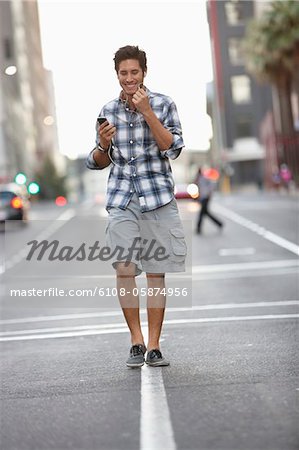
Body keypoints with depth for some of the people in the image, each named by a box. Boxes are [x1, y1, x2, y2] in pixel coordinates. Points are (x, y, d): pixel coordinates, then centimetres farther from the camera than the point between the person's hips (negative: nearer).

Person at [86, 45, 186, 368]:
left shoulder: (163, 105, 2)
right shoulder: (108, 111, 9)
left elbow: (173, 148, -10)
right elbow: (98, 162, 15)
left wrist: (147, 111, -14)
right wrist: (104, 145, -7)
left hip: (158, 198, -2)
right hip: (122, 199, 2)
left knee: (157, 273, 1)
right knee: (124, 271, -5)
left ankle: (154, 345, 9)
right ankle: (136, 343, 8)